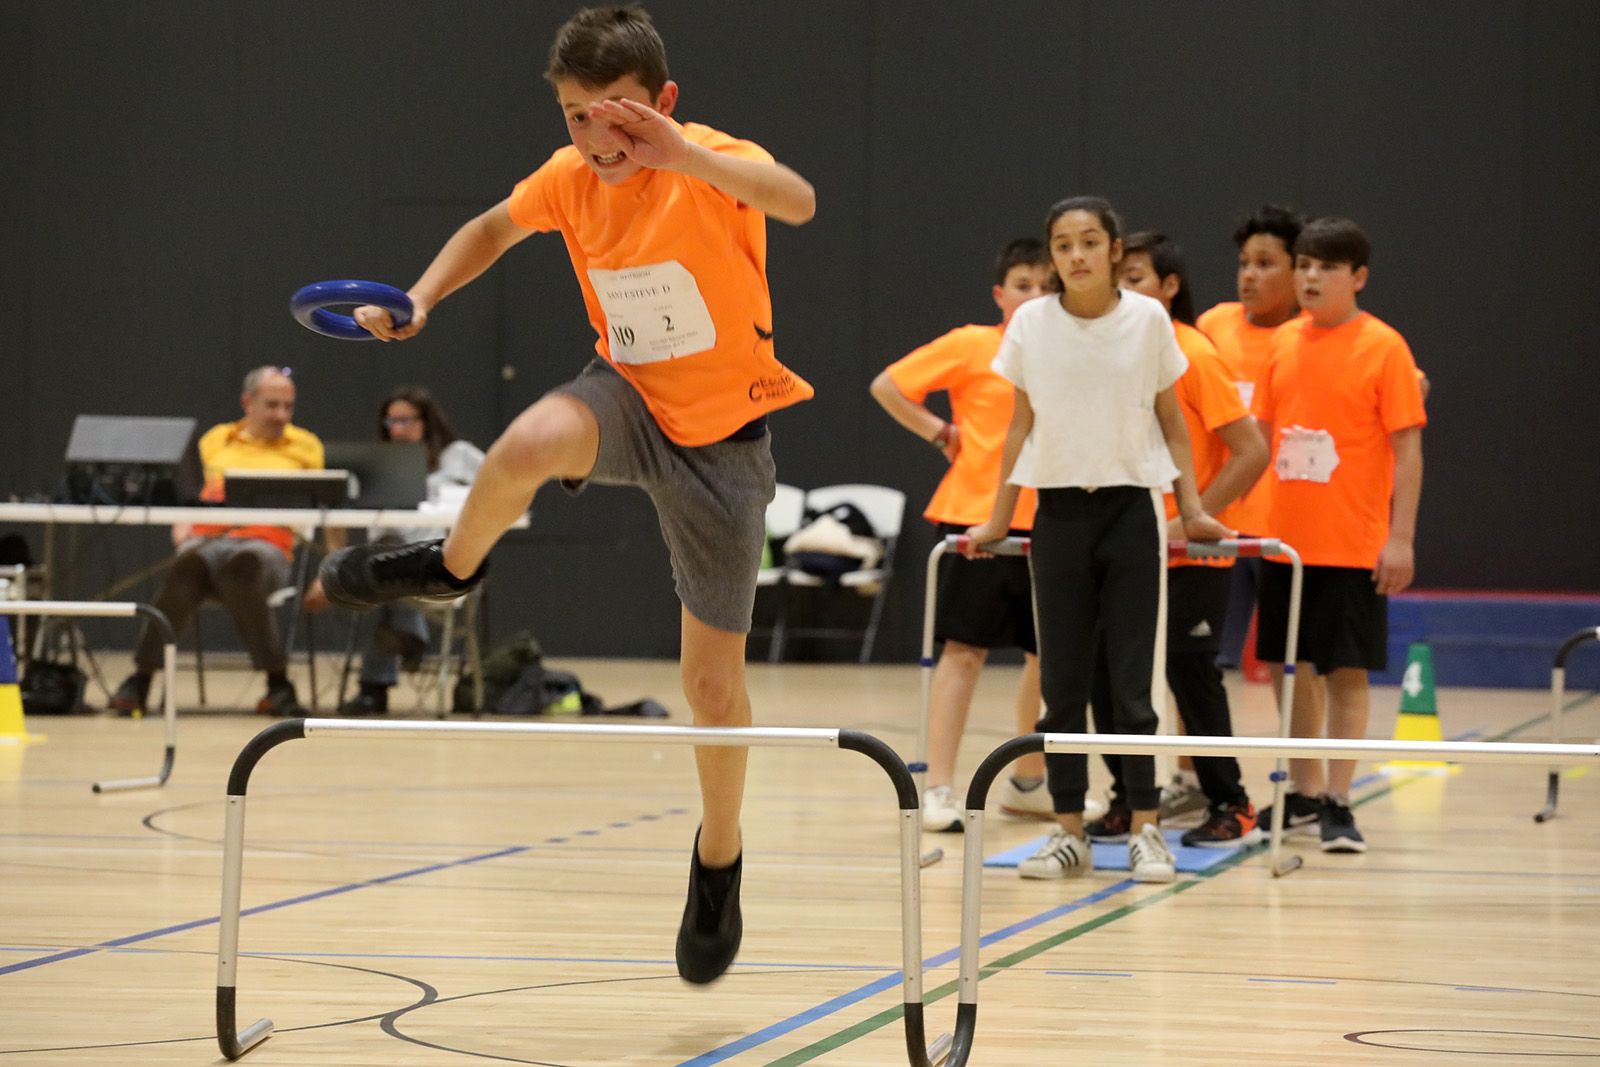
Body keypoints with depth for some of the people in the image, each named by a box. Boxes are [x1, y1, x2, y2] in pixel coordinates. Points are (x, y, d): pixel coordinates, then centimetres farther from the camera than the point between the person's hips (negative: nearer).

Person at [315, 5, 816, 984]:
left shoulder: (715, 165, -23)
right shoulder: (570, 179, -8)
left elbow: (797, 202, -47)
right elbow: (494, 227, 14)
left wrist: (680, 153, -62)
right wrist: (420, 301, -2)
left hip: (722, 438, -3)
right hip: (631, 397, 3)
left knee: (714, 679, 2)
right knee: (529, 444, -35)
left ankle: (718, 863, 28)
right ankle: (454, 567, -3)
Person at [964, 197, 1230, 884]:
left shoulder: (1148, 319, -2)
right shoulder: (1030, 324, 1)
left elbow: (1170, 418, 7)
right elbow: (1021, 423, 10)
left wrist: (1192, 508, 2)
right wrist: (997, 519, 10)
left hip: (1133, 509, -2)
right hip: (1060, 511, 2)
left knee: (1130, 680, -3)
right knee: (1061, 680, 2)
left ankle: (1145, 829, 4)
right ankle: (1068, 831, 8)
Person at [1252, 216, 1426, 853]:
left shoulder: (1382, 346, -6)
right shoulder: (1285, 343, 7)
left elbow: (1408, 448, -8)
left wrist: (1401, 537, -14)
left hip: (1352, 548, -5)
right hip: (1285, 539, 5)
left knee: (1345, 672, -1)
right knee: (1290, 668, 11)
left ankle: (1338, 806, 5)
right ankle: (1303, 796, 23)